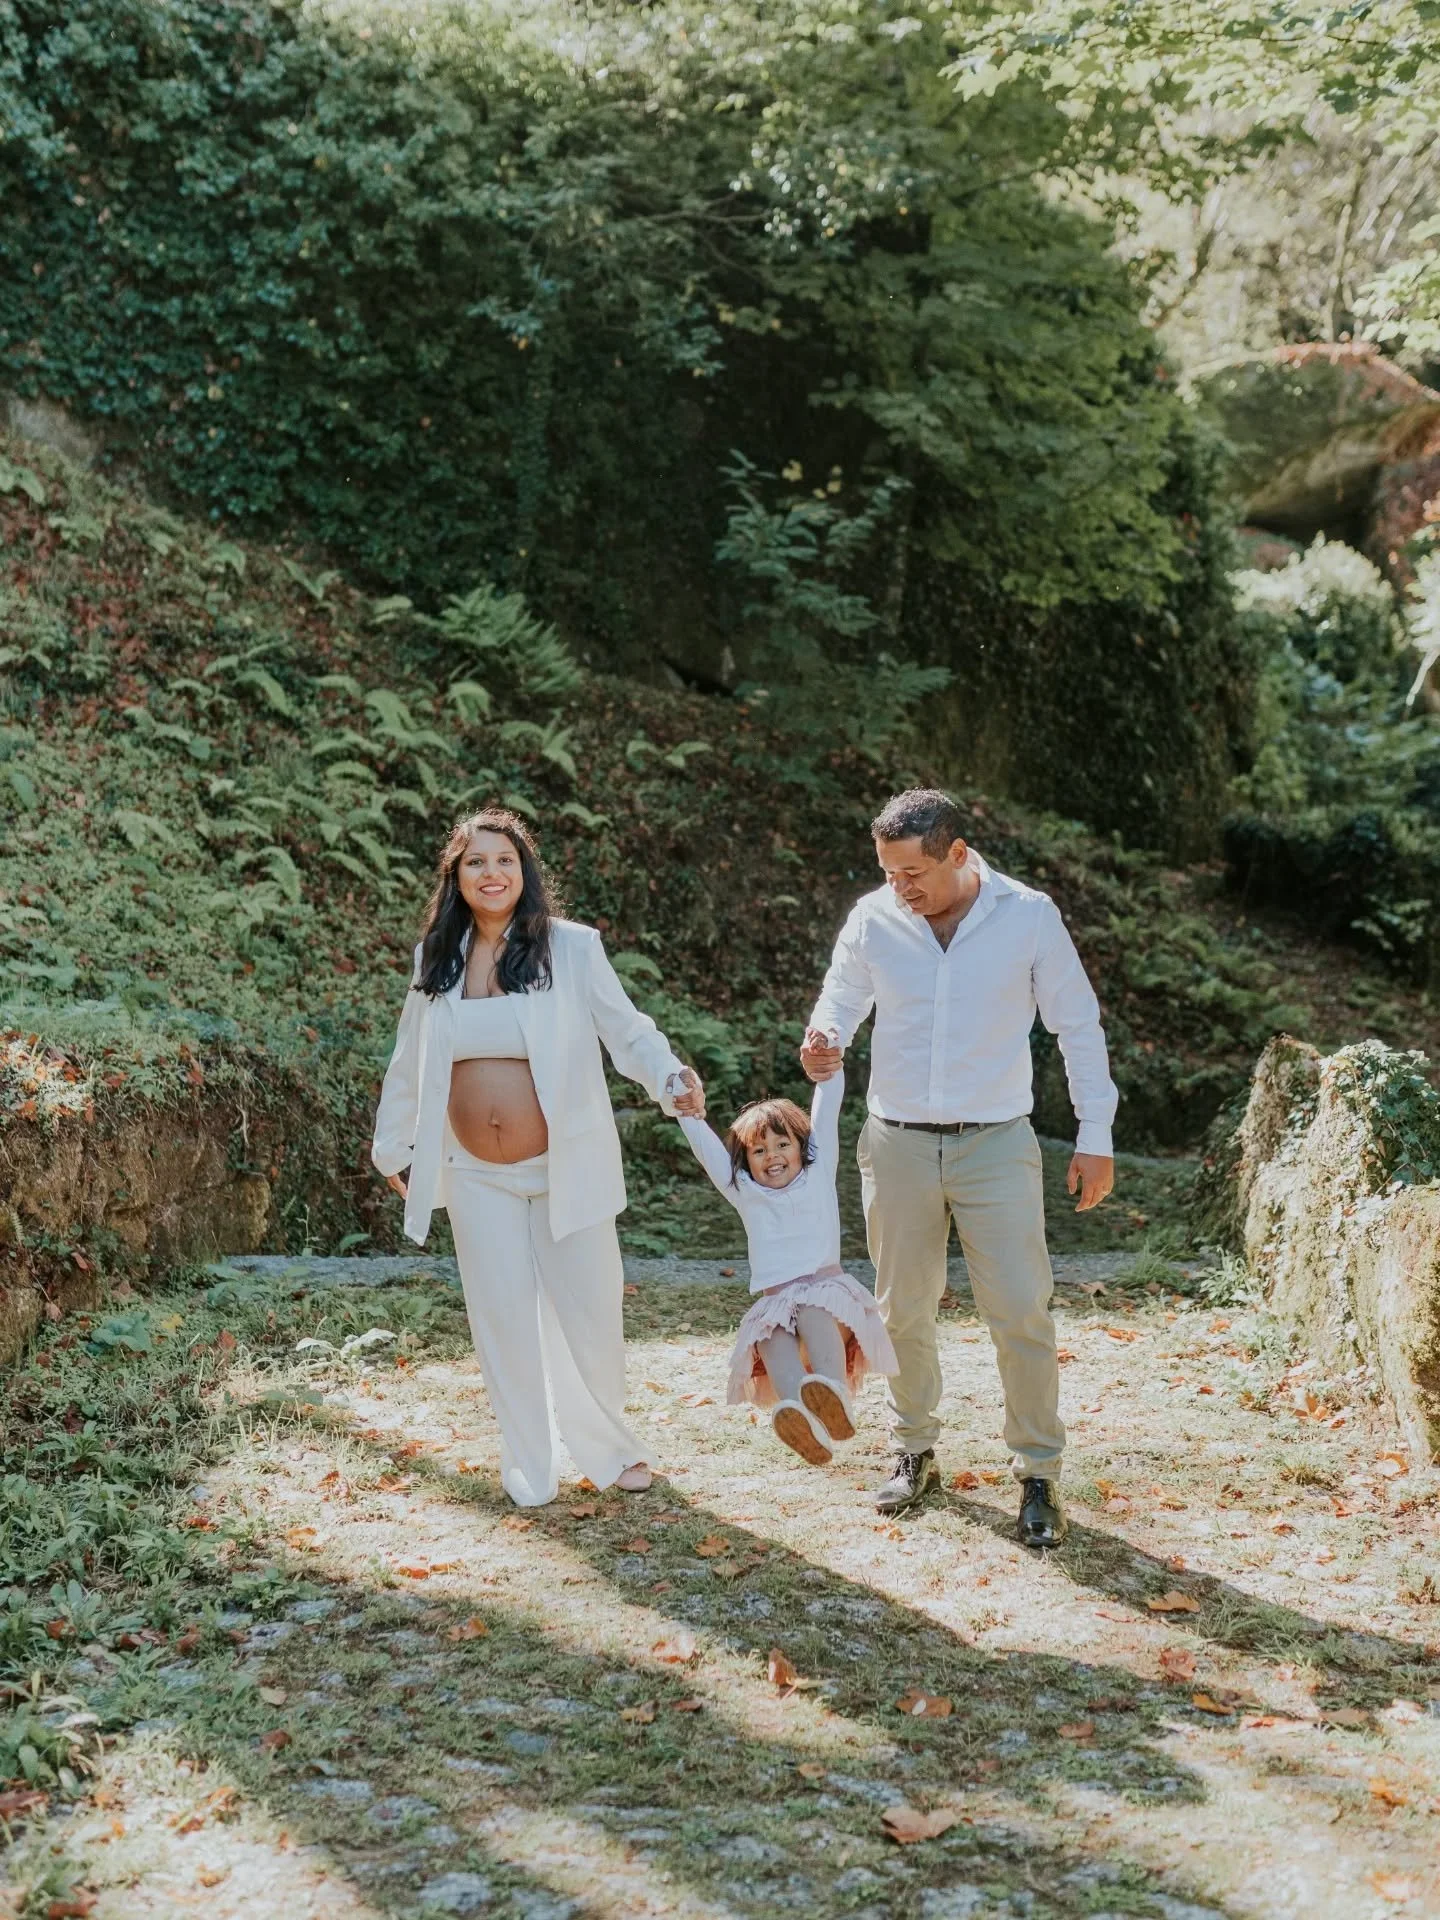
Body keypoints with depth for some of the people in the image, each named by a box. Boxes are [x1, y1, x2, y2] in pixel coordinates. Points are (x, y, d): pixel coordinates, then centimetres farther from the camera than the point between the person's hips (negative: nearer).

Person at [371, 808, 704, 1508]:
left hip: (565, 1170, -2)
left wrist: (670, 1077, -27)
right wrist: (391, 1148, 20)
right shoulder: (437, 959, 4)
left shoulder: (572, 948, -7)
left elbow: (627, 1030, -7)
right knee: (503, 1321, 6)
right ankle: (529, 1470, 21)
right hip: (478, 1179, 3)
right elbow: (409, 1061, 14)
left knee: (587, 1314, 4)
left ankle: (612, 1450, 28)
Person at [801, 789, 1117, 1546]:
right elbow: (840, 998, 8)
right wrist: (821, 1043, -17)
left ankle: (1038, 1475, 10)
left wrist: (1095, 1136, 1)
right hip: (898, 1143, 2)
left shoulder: (1029, 916, -6)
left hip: (996, 1143, -2)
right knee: (904, 1311, 12)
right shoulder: (872, 918, -2)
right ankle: (913, 1450, 32)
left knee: (1021, 1314, -5)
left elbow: (1078, 1025, 1)